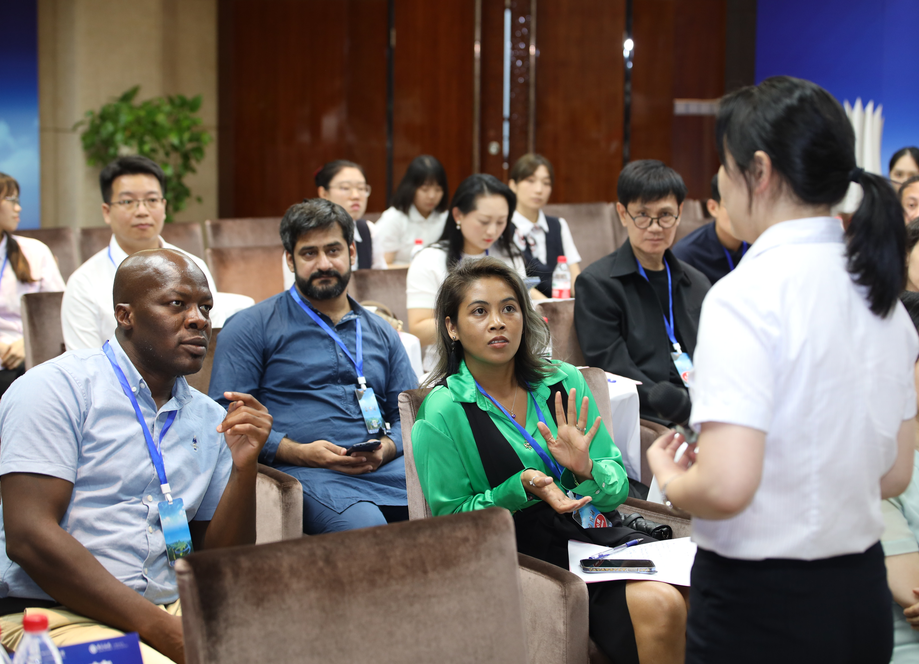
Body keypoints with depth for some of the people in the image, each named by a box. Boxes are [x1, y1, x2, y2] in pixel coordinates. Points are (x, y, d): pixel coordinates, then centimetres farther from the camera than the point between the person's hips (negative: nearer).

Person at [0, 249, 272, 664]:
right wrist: (160, 630, -16)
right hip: (57, 615, -6)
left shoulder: (211, 420, 16)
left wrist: (244, 466, -3)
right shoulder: (58, 388, -3)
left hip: (172, 613, 6)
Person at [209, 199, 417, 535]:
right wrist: (298, 452, -12)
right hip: (308, 474, -5)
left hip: (386, 469, 5)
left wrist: (386, 448, -1)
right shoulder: (250, 327, 9)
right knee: (368, 531, -38)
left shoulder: (382, 333, 24)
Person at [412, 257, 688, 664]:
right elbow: (451, 517, -1)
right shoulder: (442, 412, -3)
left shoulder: (565, 381, 9)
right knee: (658, 605, -28)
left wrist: (587, 470, -13)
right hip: (532, 551, -5)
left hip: (601, 529, 5)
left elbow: (618, 484, 10)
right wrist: (522, 489, -15)